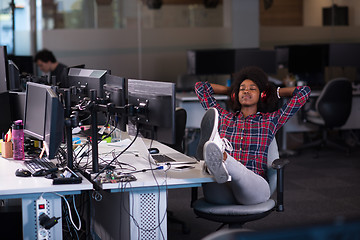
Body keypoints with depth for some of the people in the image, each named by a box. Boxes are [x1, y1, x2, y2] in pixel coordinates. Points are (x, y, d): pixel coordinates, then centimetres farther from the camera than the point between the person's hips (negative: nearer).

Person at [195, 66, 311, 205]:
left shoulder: (270, 121, 19)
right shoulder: (224, 118, 24)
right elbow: (200, 87, 35)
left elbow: (304, 92, 21)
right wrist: (231, 90, 40)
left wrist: (274, 92, 32)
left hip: (254, 186, -3)